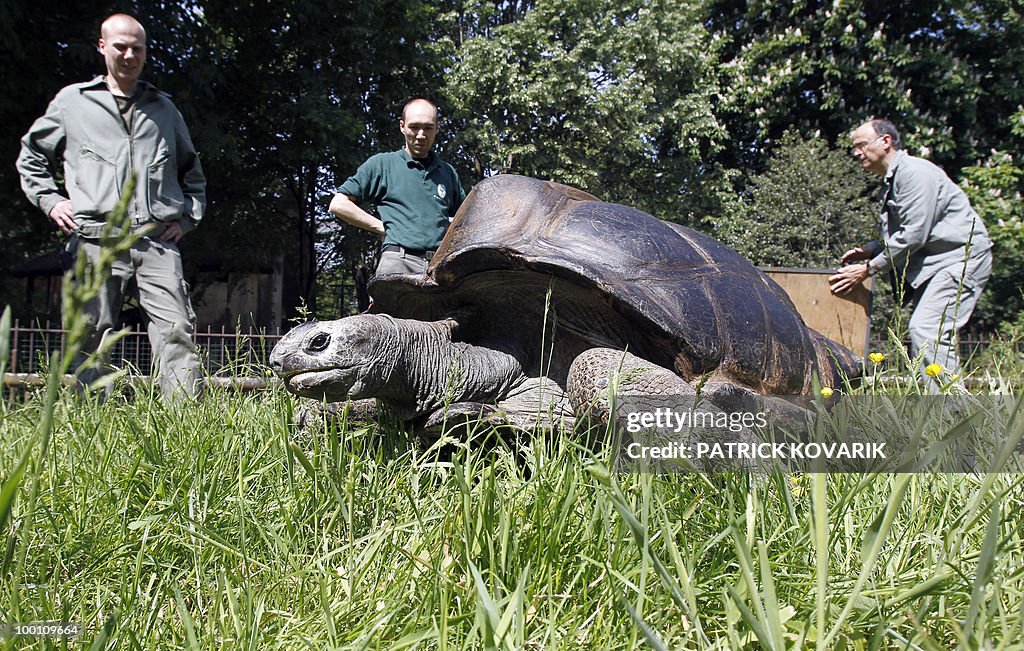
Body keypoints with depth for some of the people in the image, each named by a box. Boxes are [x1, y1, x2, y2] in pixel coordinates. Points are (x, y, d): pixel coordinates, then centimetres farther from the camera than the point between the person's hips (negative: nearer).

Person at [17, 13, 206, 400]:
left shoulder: (164, 109, 22)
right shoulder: (72, 101, 16)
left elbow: (192, 171, 30)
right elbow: (31, 157, 24)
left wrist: (187, 216, 16)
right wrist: (50, 200, 9)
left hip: (158, 240, 1)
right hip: (96, 238, 0)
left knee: (176, 331, -13)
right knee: (90, 336, -1)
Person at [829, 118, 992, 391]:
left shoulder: (914, 171, -13)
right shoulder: (894, 179, 19)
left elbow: (914, 235, -21)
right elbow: (901, 235, 25)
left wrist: (869, 268, -17)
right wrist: (869, 250, 9)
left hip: (962, 256, -11)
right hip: (936, 262, 11)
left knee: (926, 328, -21)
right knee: (927, 333, 6)